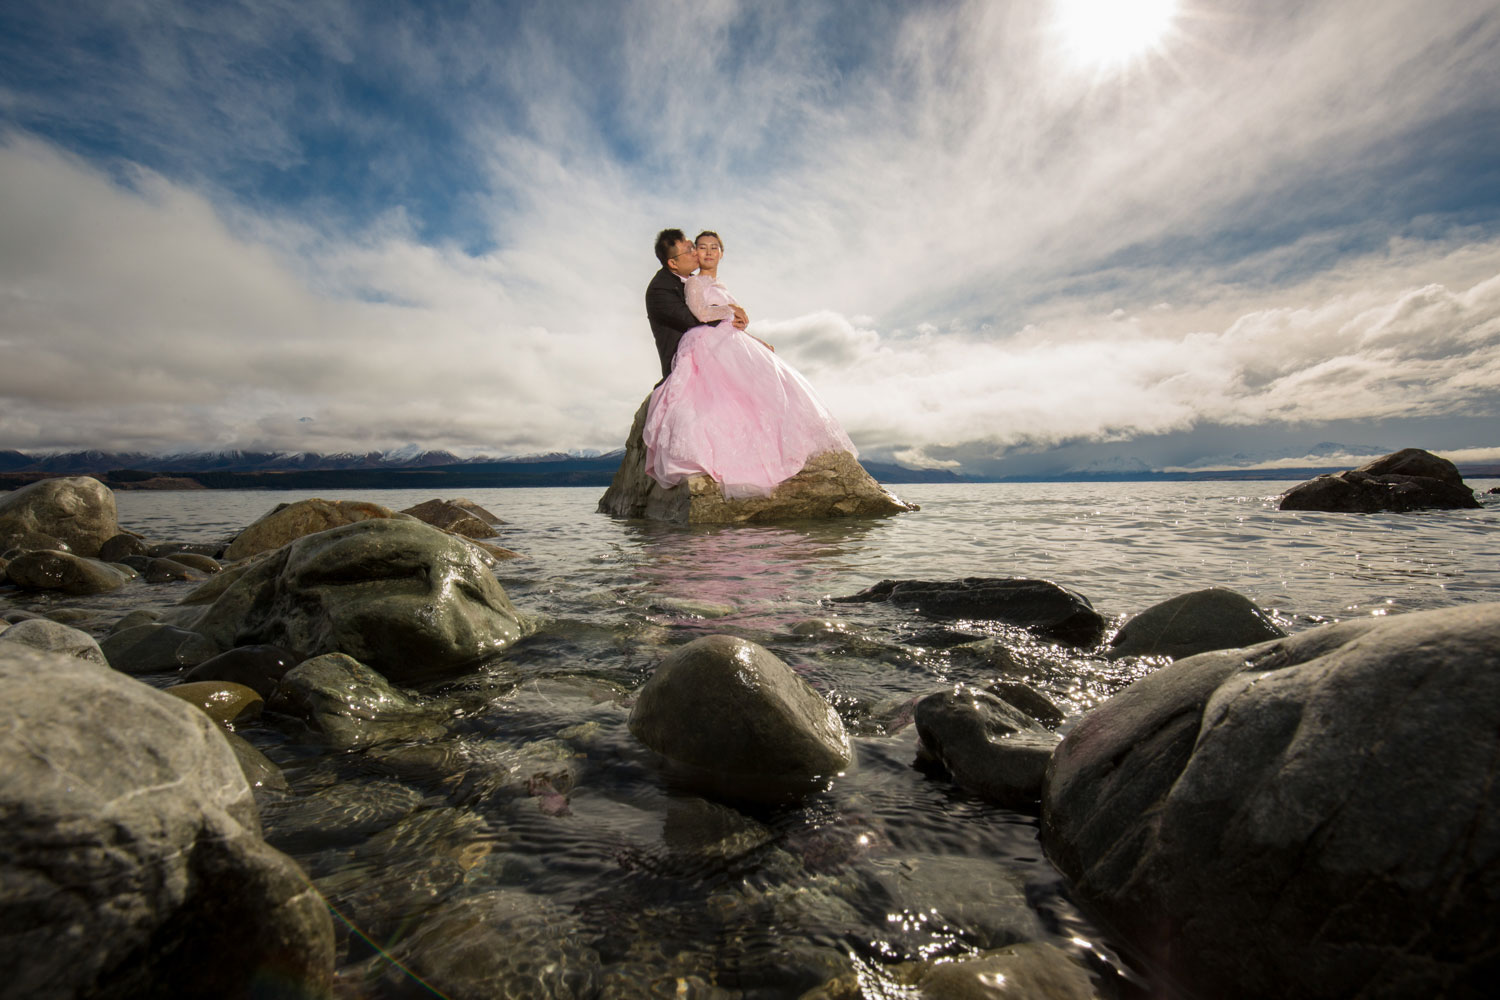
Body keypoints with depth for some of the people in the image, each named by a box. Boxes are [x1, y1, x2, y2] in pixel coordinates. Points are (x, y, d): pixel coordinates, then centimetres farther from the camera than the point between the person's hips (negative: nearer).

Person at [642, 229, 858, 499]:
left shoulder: (720, 286, 32)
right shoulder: (694, 283, 8)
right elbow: (701, 313, -11)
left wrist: (757, 341, 15)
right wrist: (731, 309, 1)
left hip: (731, 345, 9)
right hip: (710, 346, -9)